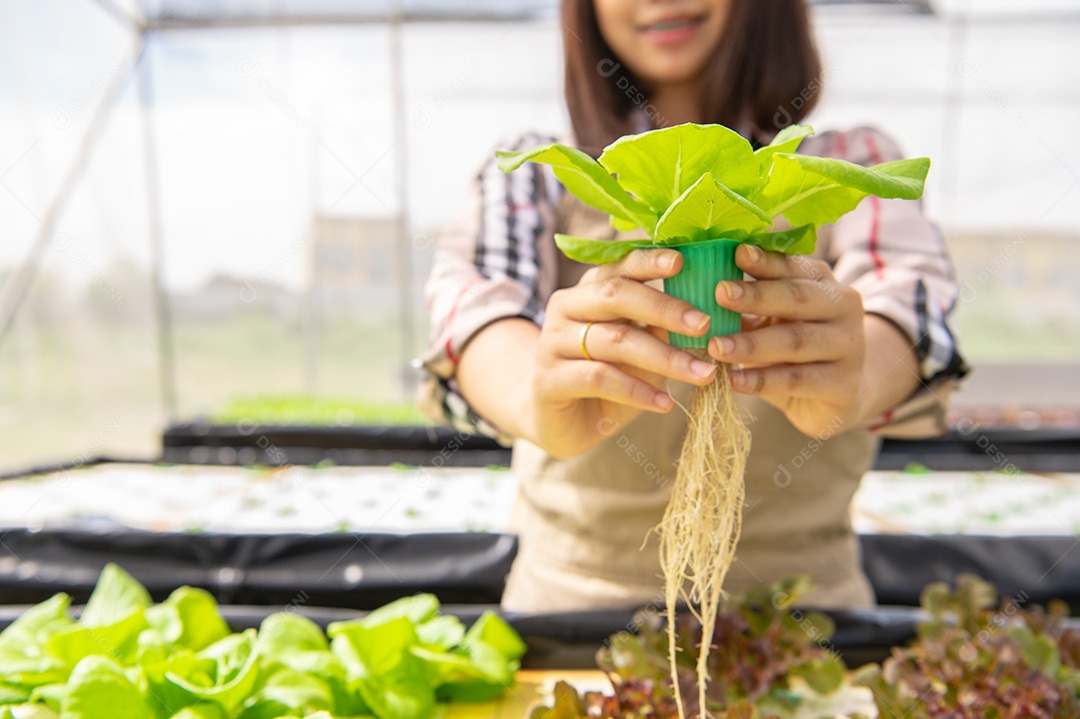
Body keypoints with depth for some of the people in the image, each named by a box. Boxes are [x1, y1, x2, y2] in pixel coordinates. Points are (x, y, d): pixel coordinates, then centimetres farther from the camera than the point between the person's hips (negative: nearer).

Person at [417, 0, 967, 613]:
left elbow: (907, 282, -15)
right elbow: (479, 285, -16)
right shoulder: (535, 175, 6)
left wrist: (856, 379, -38)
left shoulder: (851, 165, 7)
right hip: (574, 592, 0)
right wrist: (535, 389, -39)